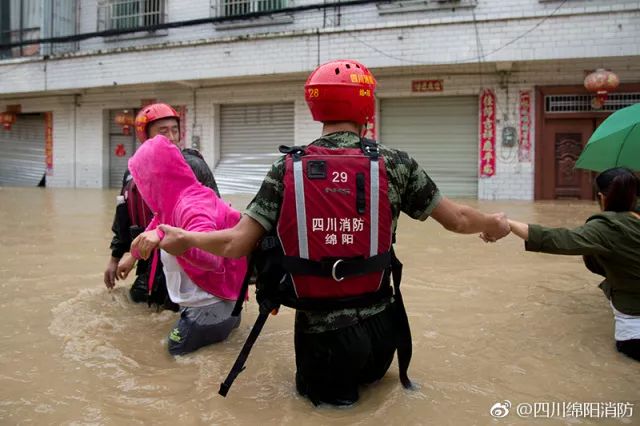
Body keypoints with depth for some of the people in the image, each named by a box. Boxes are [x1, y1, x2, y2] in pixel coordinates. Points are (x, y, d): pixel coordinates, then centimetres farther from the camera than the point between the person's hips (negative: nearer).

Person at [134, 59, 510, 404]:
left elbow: (236, 245, -8)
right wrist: (495, 225, 24)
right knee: (368, 372, 36)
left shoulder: (287, 170, -8)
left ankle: (331, 386, 10)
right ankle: (362, 374, 15)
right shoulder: (394, 164, -8)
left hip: (318, 334, -1)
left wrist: (183, 239, 10)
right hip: (379, 330, 2)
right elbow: (458, 219, 2)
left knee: (318, 383, 32)